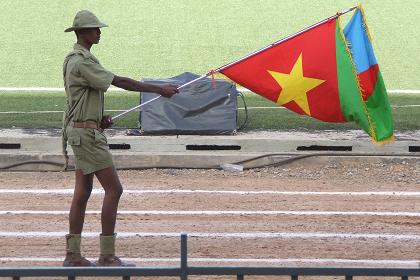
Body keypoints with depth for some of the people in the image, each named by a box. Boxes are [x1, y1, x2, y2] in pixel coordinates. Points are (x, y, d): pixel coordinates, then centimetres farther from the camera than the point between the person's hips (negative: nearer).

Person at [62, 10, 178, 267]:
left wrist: (100, 118, 7)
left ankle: (73, 255, 13)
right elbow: (120, 82, -20)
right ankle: (107, 255, -7)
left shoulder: (74, 59, 15)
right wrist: (159, 89, -18)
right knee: (114, 189, -8)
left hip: (79, 130, 10)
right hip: (86, 132, -10)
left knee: (82, 192, 11)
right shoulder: (82, 62, -18)